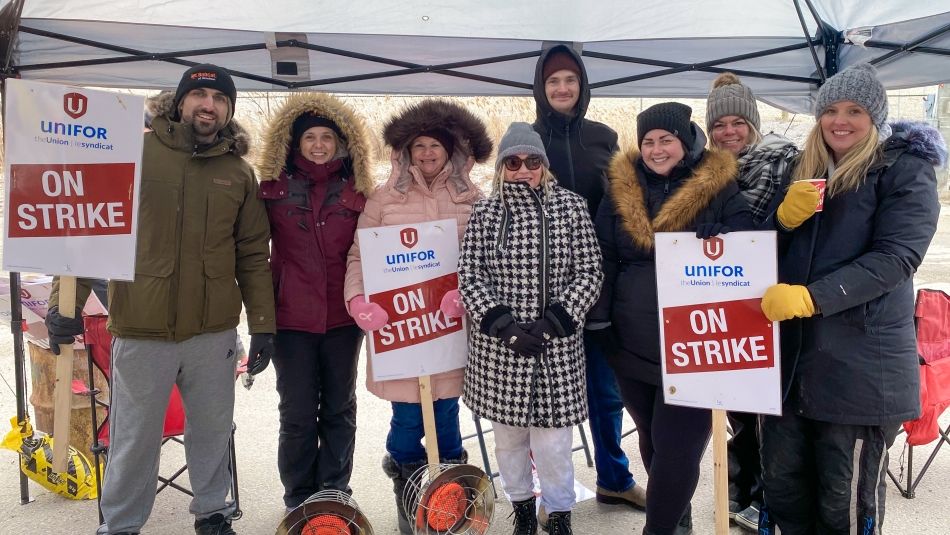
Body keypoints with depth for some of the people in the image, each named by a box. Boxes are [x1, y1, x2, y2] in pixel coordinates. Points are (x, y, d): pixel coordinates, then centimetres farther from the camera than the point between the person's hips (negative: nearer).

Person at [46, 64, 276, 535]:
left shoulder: (239, 173, 6)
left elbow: (253, 255, 7)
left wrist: (262, 323, 3)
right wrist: (66, 300, -10)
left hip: (214, 333, 2)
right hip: (141, 330, -2)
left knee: (212, 431, 15)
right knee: (134, 438, 9)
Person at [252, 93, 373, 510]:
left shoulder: (355, 190, 6)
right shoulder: (274, 187, 2)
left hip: (343, 316, 2)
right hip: (292, 316, -1)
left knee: (339, 408, 10)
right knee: (298, 414, 4)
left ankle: (335, 494, 24)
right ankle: (299, 500, 20)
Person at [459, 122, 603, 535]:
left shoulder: (571, 207, 0)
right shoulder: (485, 213, 3)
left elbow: (589, 274, -2)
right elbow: (469, 277, -1)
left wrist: (550, 323, -12)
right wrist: (506, 325, -13)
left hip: (557, 344, -1)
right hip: (498, 345, 2)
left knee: (553, 439, -1)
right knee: (508, 435, 13)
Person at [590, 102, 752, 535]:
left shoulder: (720, 189, -2)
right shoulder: (621, 189, 6)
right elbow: (605, 258, 5)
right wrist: (598, 319, 0)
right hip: (633, 341, 4)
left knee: (677, 445, -5)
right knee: (652, 437, 17)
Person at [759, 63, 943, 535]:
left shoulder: (905, 172, -2)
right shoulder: (803, 172, 14)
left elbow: (896, 257, -15)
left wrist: (813, 296, -26)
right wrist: (785, 217, -7)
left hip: (861, 363, -5)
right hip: (789, 353, 5)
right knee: (781, 483, 10)